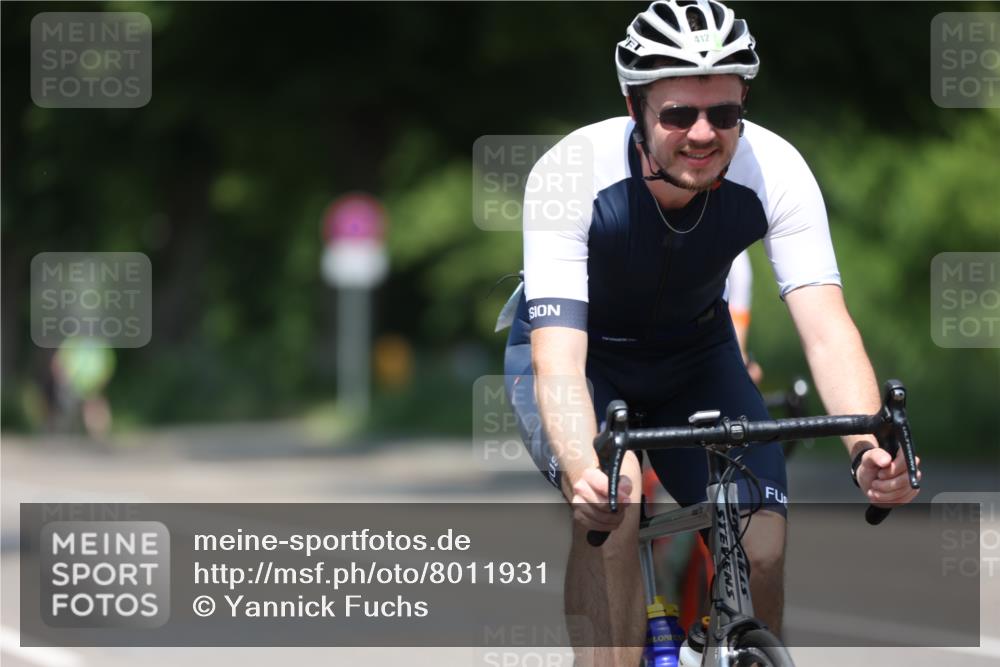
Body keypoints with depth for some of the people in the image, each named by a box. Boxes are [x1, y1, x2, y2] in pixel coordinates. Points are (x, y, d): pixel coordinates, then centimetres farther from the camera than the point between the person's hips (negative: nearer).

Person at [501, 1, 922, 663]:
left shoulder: (775, 170, -27)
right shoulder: (571, 177, -34)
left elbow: (826, 328, -34)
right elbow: (559, 360, -41)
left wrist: (869, 447, -53)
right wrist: (582, 472, -61)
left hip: (694, 354, 3)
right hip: (584, 351, -2)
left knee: (762, 553, -13)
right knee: (610, 501, -32)